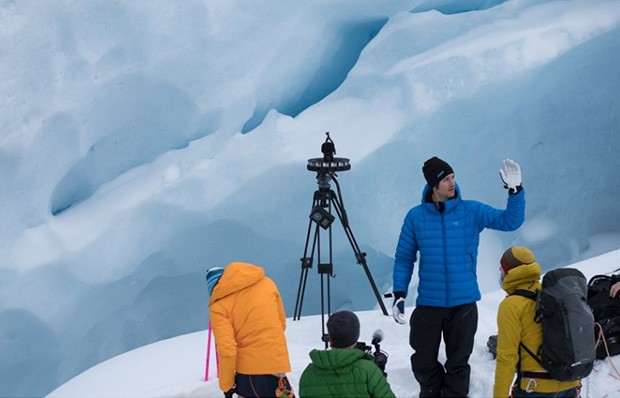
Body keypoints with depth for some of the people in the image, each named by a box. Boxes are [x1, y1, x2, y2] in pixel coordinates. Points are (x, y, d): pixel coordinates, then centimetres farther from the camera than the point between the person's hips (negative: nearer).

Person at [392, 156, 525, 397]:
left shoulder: (471, 211, -1)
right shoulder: (415, 217, -1)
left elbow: (510, 221, -6)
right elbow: (404, 257, 5)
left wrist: (515, 191, -19)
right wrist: (399, 293, -3)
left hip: (464, 304, 0)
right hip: (428, 304, 0)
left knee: (458, 363, 8)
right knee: (424, 363, 8)